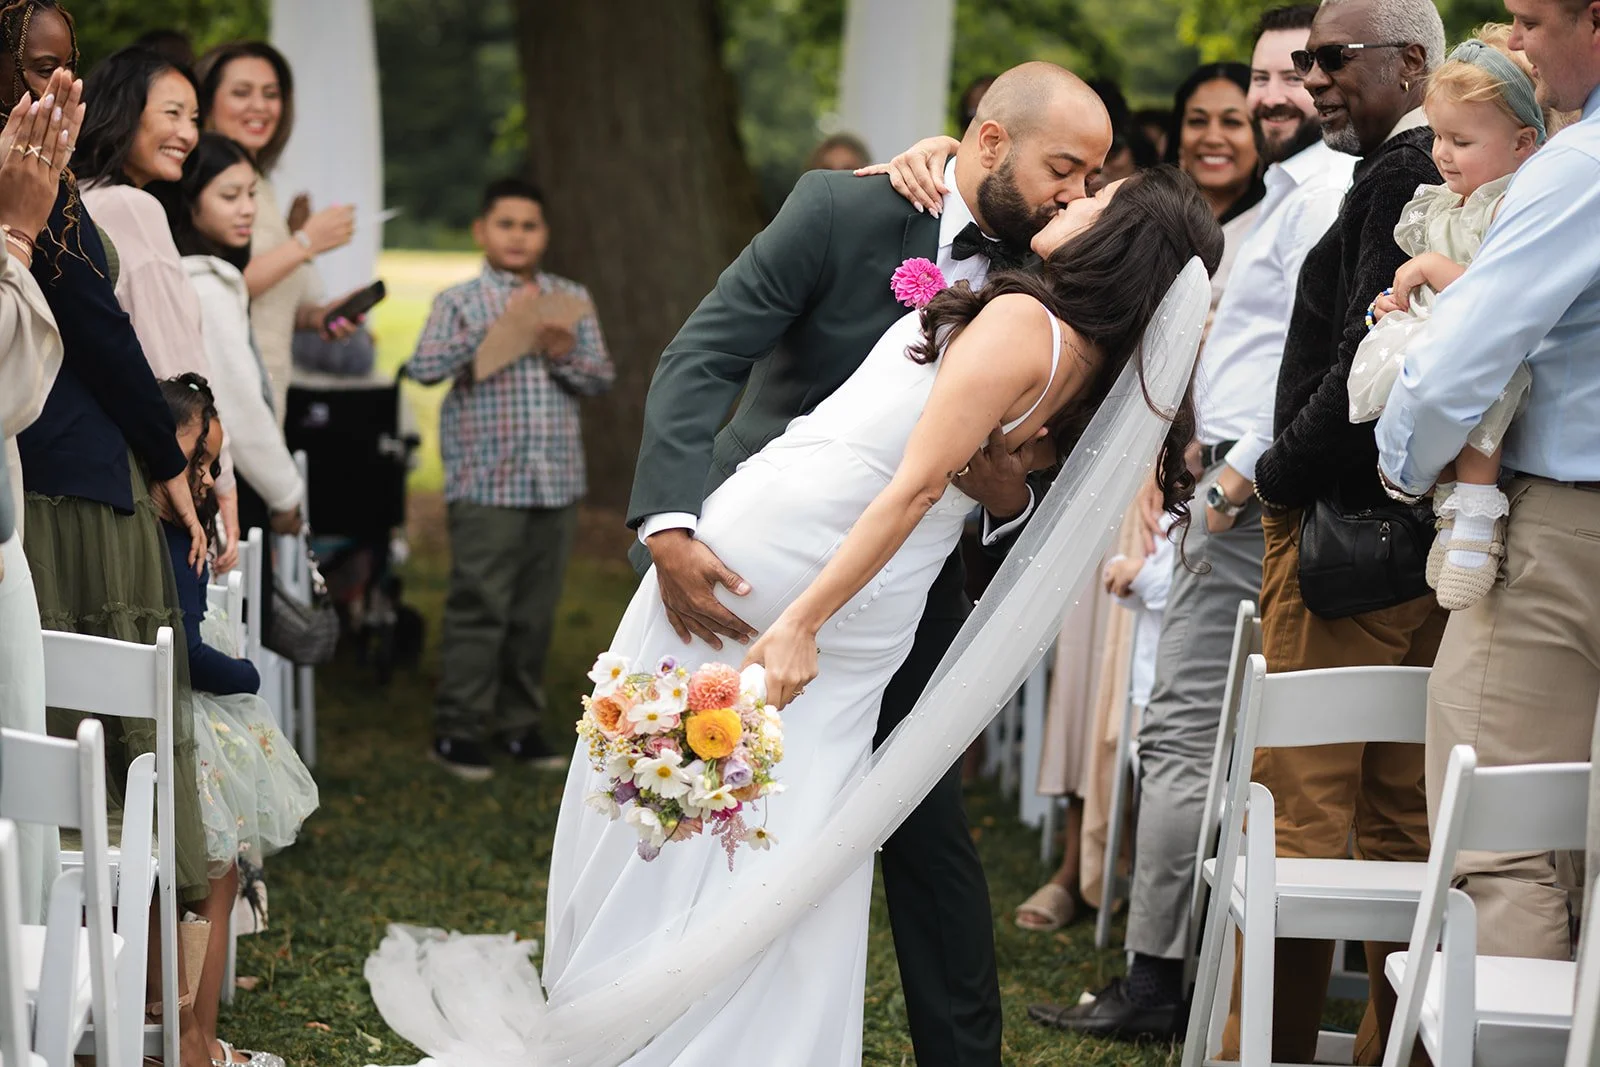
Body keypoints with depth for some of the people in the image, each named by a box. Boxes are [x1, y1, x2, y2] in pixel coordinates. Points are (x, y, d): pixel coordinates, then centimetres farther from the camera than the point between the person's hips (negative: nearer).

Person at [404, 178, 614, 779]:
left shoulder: (571, 301, 12)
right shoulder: (461, 302, 0)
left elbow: (601, 379, 11)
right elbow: (424, 367, -14)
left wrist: (566, 354, -9)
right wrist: (499, 328, -19)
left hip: (556, 482, 5)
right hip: (487, 485, -4)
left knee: (536, 610, 10)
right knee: (479, 609, -5)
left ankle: (520, 722, 20)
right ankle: (458, 729, 2)